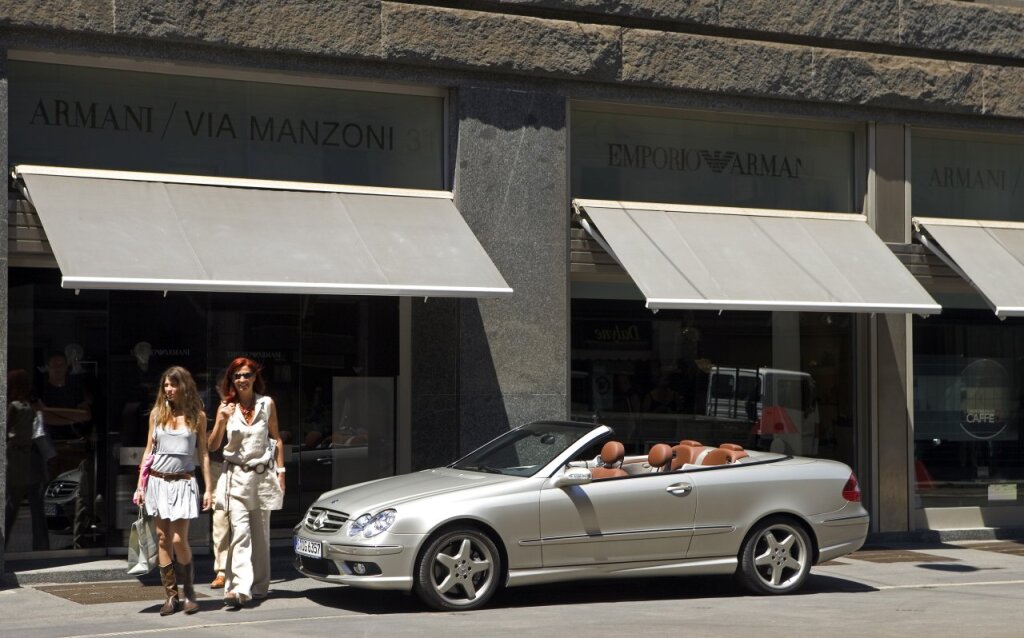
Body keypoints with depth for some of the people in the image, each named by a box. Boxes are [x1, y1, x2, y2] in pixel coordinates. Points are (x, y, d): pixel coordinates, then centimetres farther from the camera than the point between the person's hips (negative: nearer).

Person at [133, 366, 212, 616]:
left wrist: (208, 489, 0)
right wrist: (140, 486, 6)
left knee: (178, 539, -10)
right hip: (158, 481, 3)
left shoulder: (197, 416, 2)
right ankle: (171, 595, 10)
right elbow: (148, 450, 10)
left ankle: (189, 592, 7)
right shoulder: (157, 413, 7)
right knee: (162, 539, 3)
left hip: (183, 483, -3)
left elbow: (203, 453, 5)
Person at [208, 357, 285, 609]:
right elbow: (213, 445, -2)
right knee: (240, 533, -14)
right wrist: (222, 420, -19)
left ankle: (259, 586, 20)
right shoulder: (226, 406, 2)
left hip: (263, 474, 2)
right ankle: (240, 588, -22)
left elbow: (276, 439, 11)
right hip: (236, 476, -2)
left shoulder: (267, 404, 4)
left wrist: (281, 472, 6)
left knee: (260, 534, 9)